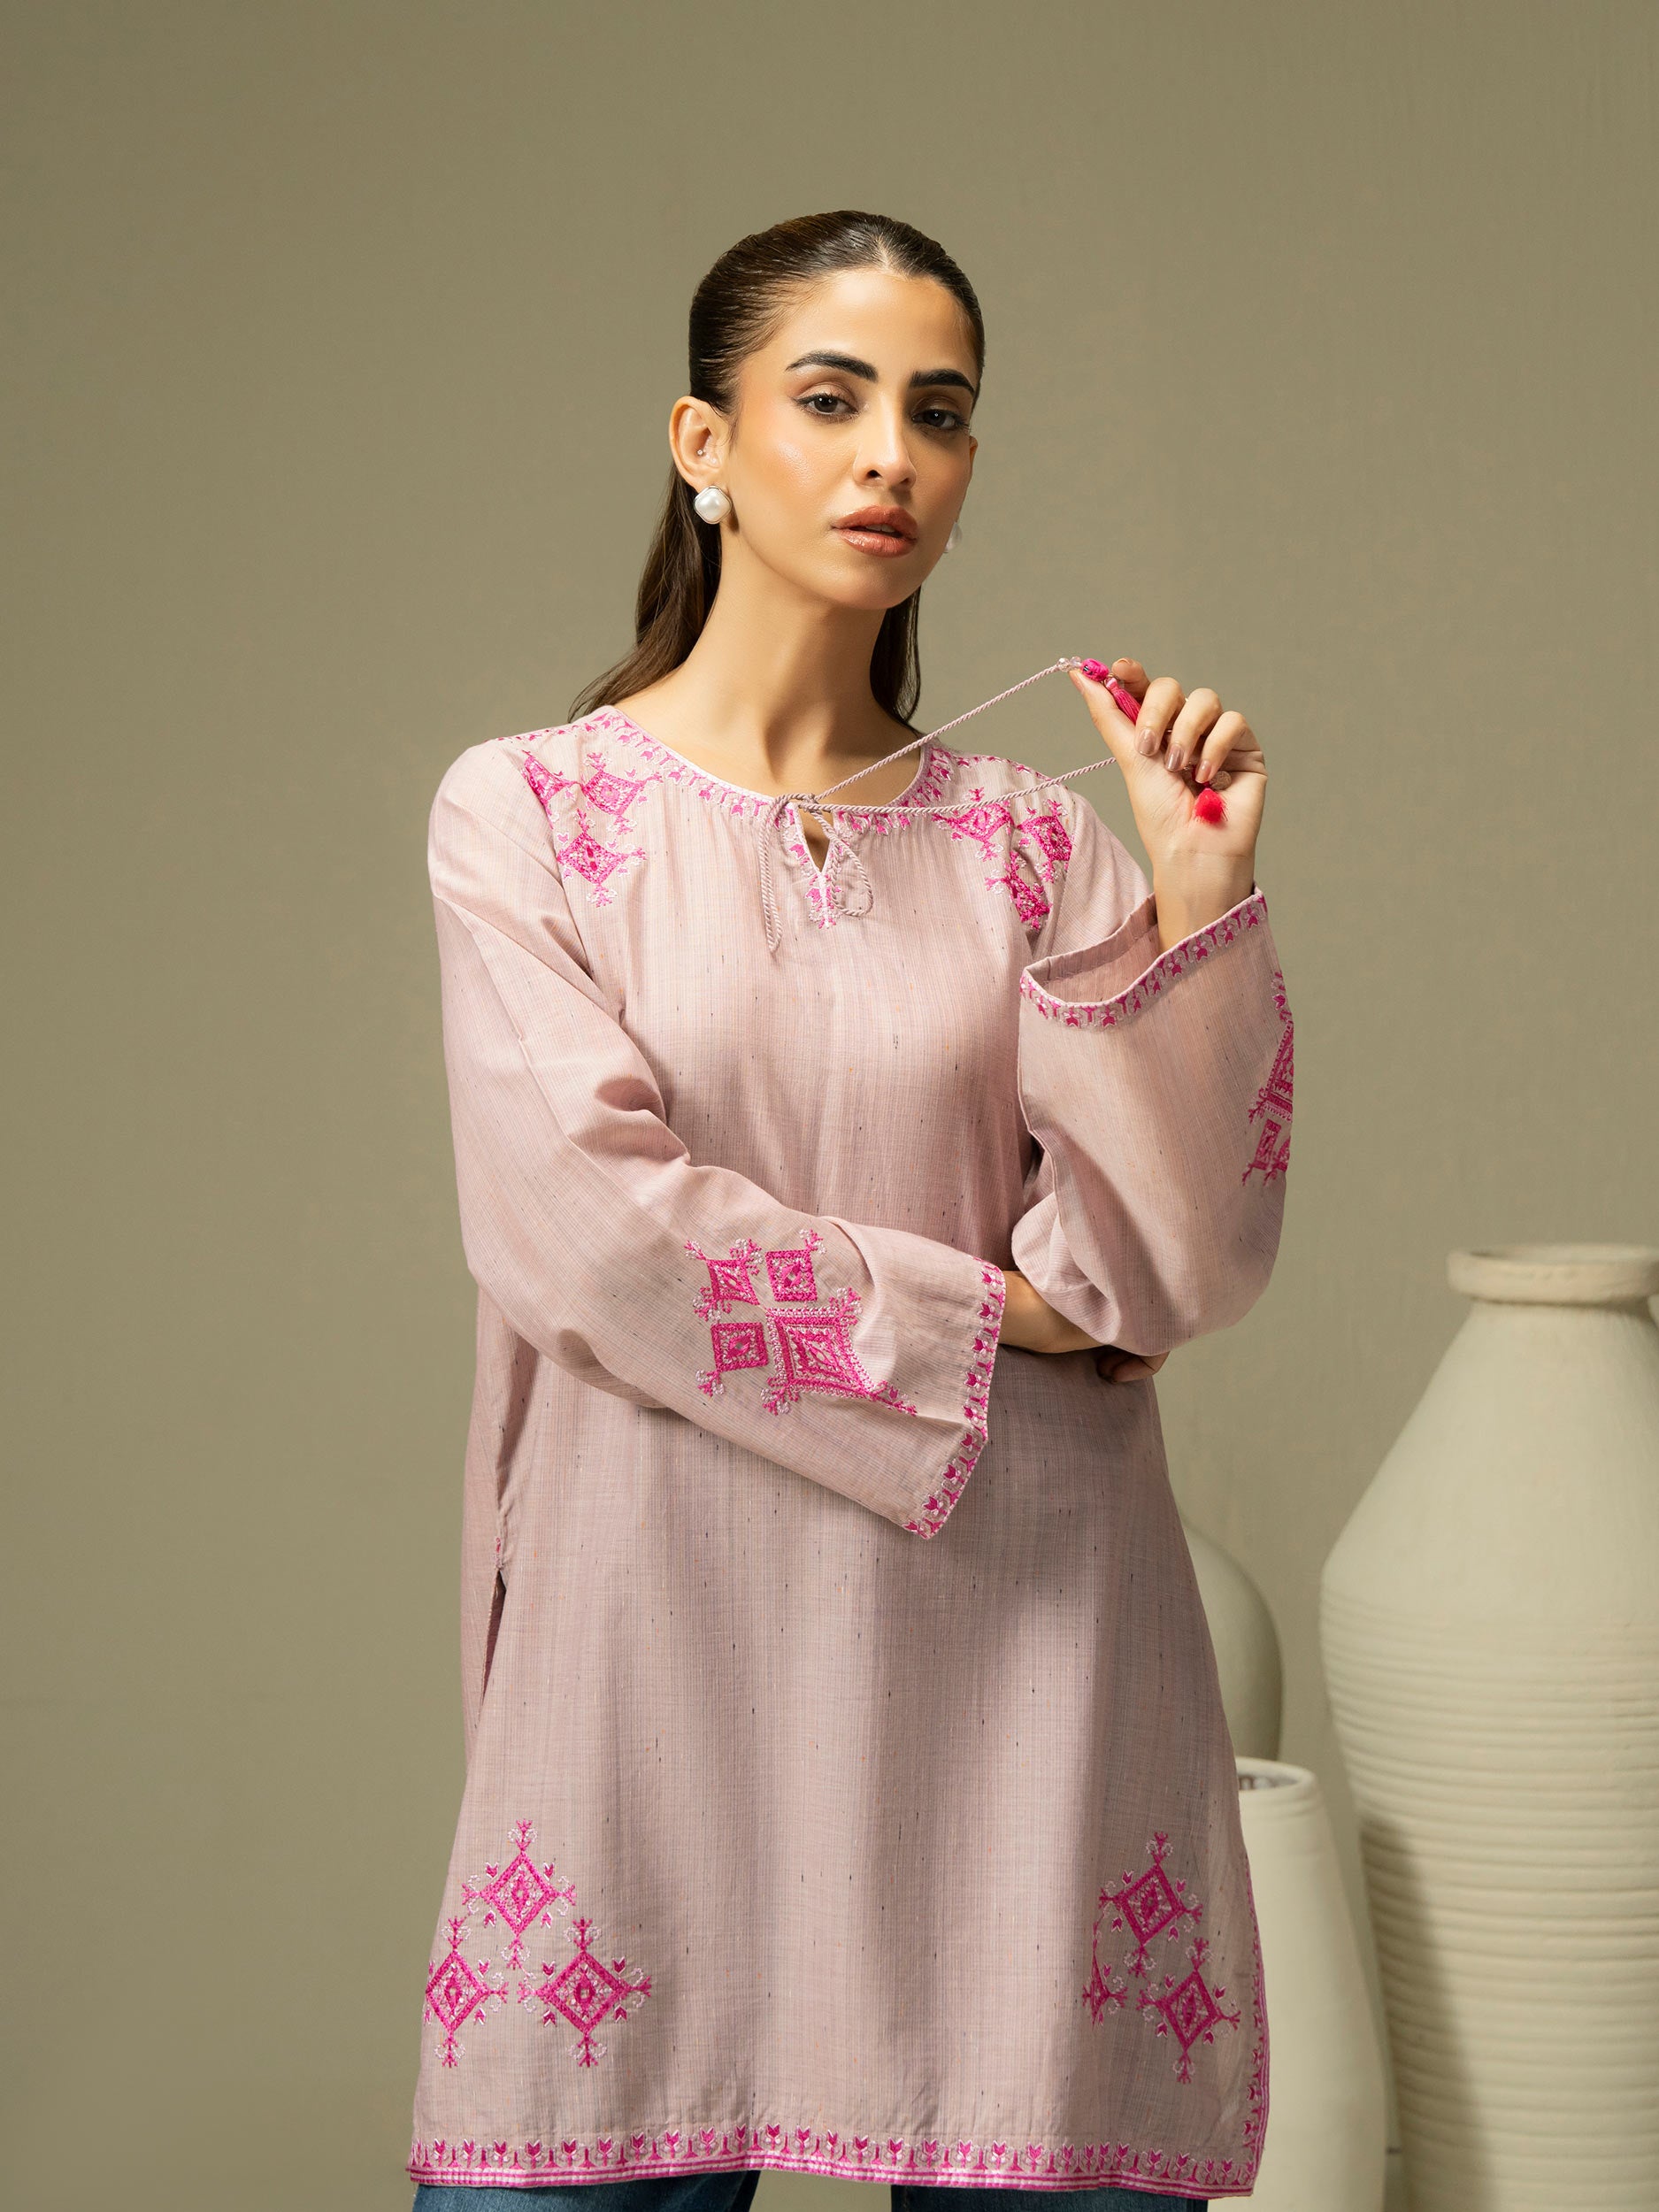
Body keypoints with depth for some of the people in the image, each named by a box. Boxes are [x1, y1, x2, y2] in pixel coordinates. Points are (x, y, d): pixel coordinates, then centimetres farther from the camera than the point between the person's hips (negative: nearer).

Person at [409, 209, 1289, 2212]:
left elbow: (1178, 1261, 0)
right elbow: (580, 1220, -8)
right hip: (670, 1634, -2)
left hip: (1009, 1642, 2)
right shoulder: (528, 811, 4)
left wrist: (1195, 898, -9)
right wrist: (983, 1321, -3)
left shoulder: (1031, 844, 9)